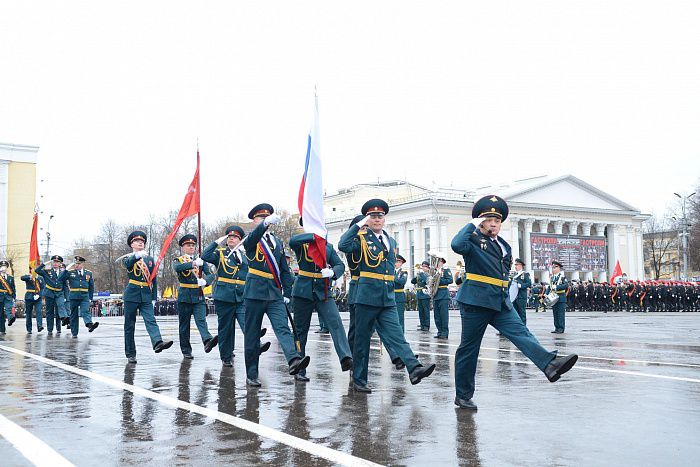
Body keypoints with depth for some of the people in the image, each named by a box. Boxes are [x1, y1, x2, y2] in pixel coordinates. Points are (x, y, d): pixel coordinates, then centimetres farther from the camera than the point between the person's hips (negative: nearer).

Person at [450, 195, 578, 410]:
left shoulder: (504, 246, 18)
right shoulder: (473, 240, -5)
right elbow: (457, 245, -28)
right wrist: (473, 225, -17)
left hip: (500, 303, 6)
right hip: (476, 302, -6)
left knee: (521, 333, -15)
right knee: (468, 349, 2)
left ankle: (550, 365, -32)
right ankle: (462, 396, 11)